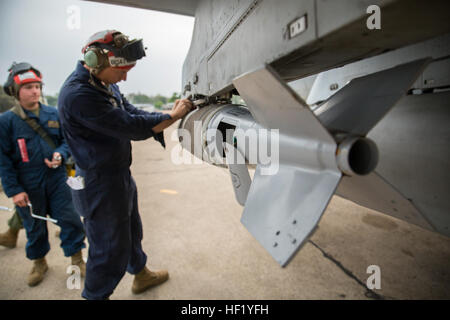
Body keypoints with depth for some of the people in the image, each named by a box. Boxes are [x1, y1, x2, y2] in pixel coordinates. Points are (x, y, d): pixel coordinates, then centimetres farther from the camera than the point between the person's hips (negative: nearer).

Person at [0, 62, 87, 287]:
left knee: (70, 220, 4)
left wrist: (60, 155, -15)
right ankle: (39, 262, 39)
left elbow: (67, 140, 8)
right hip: (28, 187, -1)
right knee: (34, 227, 16)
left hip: (56, 180, 1)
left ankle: (76, 257, 24)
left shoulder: (53, 114, -1)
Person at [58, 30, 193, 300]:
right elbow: (131, 127, -28)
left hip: (120, 176, 10)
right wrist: (173, 116, -17)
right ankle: (96, 295, 33)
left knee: (131, 230, 26)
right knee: (110, 249, 7)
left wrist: (173, 112, -6)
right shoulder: (78, 94, -26)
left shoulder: (105, 84, 4)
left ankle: (141, 274, 51)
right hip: (100, 185, -10)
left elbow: (133, 112, 5)